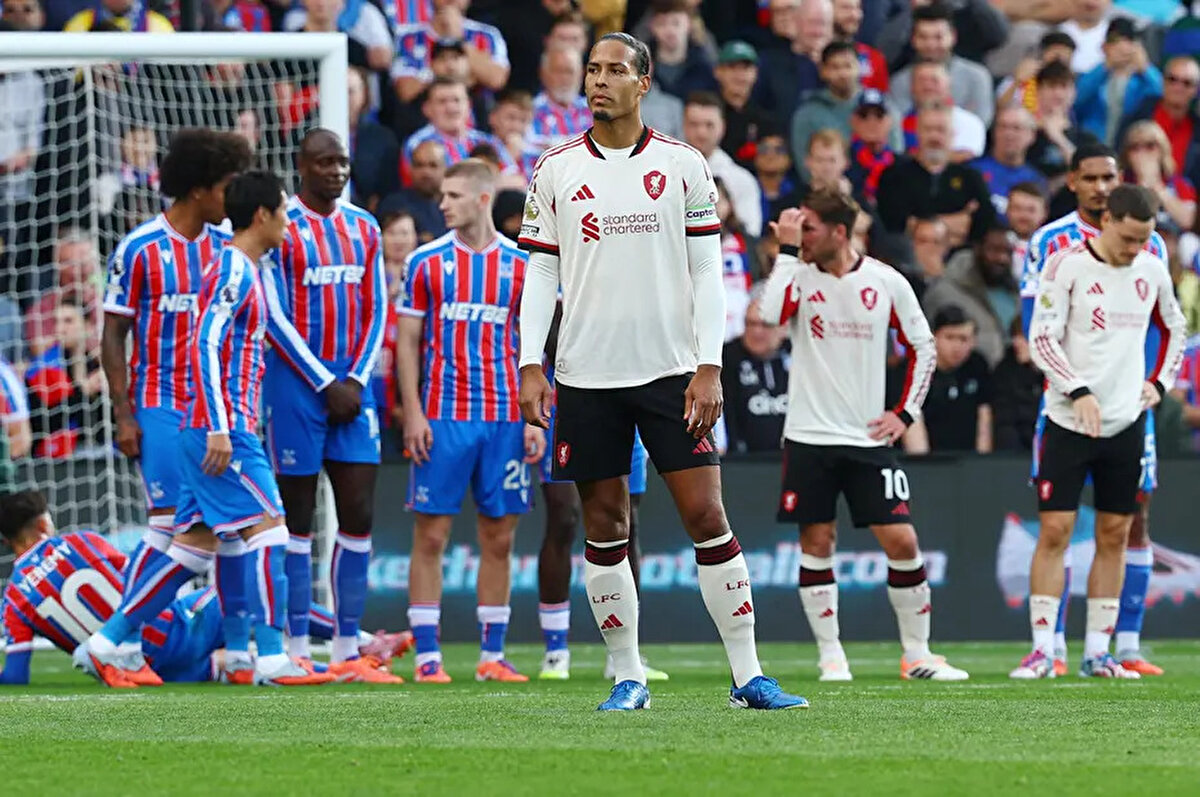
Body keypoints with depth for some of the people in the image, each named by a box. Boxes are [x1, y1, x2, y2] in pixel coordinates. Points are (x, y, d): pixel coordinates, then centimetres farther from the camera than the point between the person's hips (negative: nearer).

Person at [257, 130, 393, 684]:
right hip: (297, 383, -5)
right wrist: (325, 384, -12)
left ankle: (348, 652, 5)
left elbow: (376, 311, 12)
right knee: (298, 519, -2)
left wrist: (356, 380, -2)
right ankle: (298, 651, 2)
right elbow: (274, 317, -10)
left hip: (351, 383, 5)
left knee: (358, 517, 1)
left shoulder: (364, 229, 12)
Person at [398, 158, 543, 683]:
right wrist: (413, 413, -6)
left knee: (499, 538, 3)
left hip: (503, 418, 2)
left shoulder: (520, 265, 7)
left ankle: (492, 655, 9)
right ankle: (427, 655, 0)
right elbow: (408, 340, 4)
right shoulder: (426, 262, 3)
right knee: (431, 535, -4)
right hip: (442, 418, -2)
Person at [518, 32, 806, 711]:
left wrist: (709, 367, -6)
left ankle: (748, 675, -2)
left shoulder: (684, 165, 3)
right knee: (605, 526, 3)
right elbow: (540, 273, 8)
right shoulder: (556, 169, 6)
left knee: (707, 515, -5)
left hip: (671, 369, -1)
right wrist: (532, 365, -1)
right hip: (587, 374, 1)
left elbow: (707, 272, 2)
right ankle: (628, 677, 12)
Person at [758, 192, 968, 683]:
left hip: (869, 438, 0)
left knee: (901, 541, -4)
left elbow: (922, 347, 11)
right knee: (816, 543, 0)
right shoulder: (799, 275, -1)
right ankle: (831, 656, 8)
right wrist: (787, 251, -18)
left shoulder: (886, 282, 0)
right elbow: (772, 313, -23)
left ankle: (917, 655, 8)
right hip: (809, 436, 0)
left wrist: (906, 412, 3)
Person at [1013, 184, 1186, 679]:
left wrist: (1158, 381, 9)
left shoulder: (1152, 269, 6)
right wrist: (1079, 391, -21)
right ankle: (1042, 649, -3)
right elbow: (1042, 338, -12)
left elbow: (1174, 328, 22)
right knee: (1054, 531, -7)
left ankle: (1097, 652, 9)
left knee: (1114, 535, 4)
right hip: (1069, 423, -4)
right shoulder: (1066, 265, -9)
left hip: (1125, 422, 4)